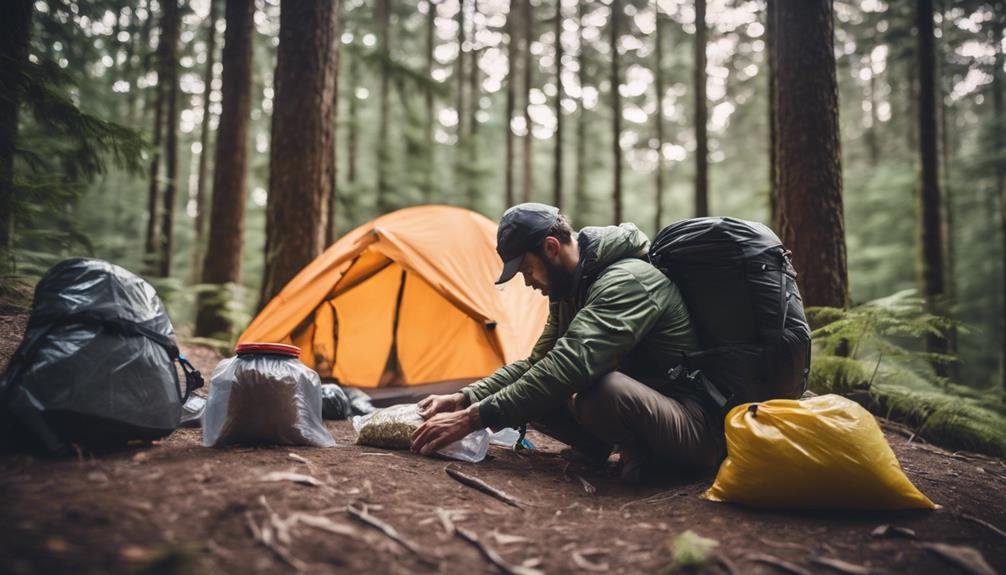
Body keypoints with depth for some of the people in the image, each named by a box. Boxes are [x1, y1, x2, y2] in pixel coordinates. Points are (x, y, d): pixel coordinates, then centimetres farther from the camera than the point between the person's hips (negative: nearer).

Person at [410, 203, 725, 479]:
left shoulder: (628, 280, -24)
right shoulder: (569, 291, 7)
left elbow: (569, 367, -35)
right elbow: (536, 363, 13)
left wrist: (474, 417, -32)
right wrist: (464, 398, -1)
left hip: (696, 427, -9)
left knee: (605, 392, -40)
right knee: (528, 392, -1)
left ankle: (642, 452, -10)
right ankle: (629, 449, -1)